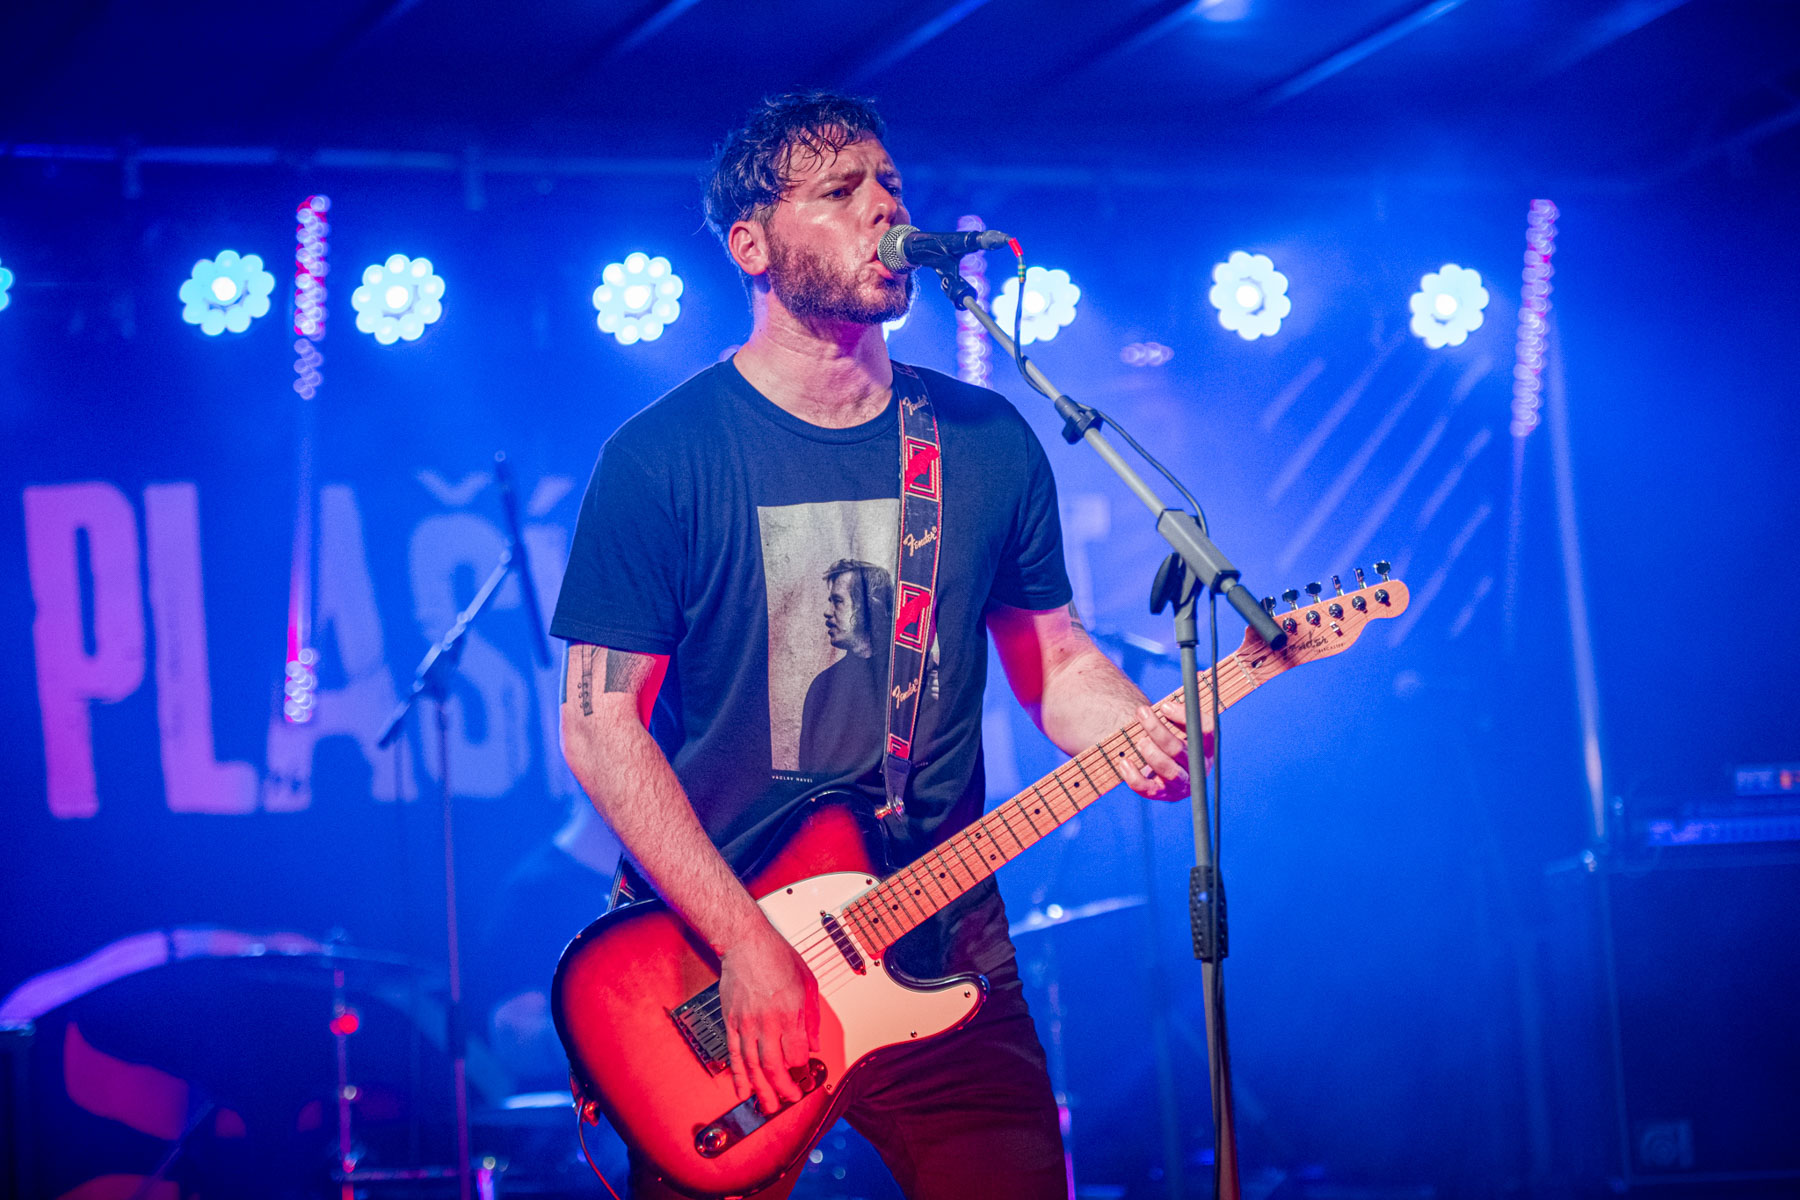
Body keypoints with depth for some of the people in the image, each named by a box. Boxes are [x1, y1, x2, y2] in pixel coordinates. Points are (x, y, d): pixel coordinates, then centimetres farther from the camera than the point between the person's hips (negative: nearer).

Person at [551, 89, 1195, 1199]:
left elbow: (1055, 657, 14)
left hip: (947, 965, 3)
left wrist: (1137, 734, -10)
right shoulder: (664, 457, -7)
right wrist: (746, 941, -17)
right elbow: (602, 724, -10)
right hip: (716, 966, -3)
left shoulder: (990, 443, 6)